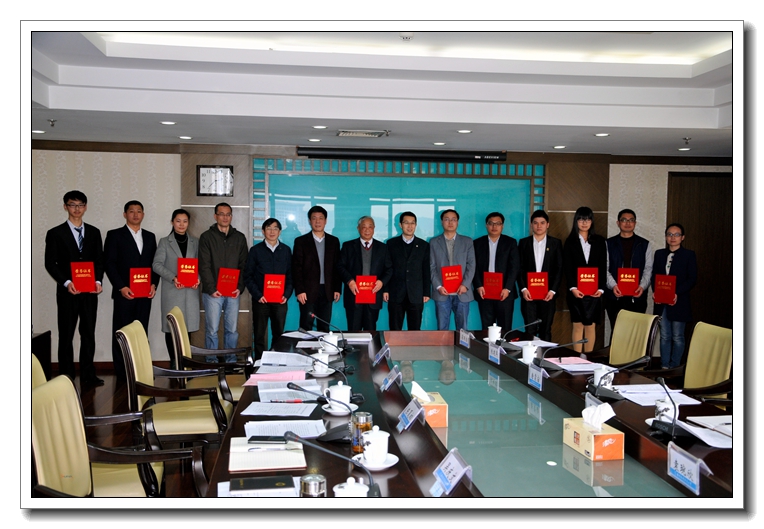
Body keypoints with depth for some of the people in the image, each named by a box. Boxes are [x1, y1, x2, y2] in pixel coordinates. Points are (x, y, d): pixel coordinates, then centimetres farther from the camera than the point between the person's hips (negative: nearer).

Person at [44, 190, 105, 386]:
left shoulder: (93, 232, 10)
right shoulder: (55, 233, 1)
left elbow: (99, 260, 10)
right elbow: (50, 263, -2)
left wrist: (98, 280, -6)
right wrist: (66, 282, -15)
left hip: (90, 291, 2)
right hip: (67, 292, -2)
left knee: (88, 333, 5)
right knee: (66, 335, 5)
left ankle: (88, 375, 12)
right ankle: (66, 377, 11)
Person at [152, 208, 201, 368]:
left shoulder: (195, 242, 12)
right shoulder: (164, 242, 6)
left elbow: (201, 264, 10)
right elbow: (157, 264, -3)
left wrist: (198, 278, -10)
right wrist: (172, 277, -17)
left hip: (190, 291, 2)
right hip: (172, 291, -2)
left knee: (188, 326, 2)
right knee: (171, 327, -1)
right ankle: (174, 362, 8)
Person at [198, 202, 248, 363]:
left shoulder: (239, 238, 11)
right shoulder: (207, 237, 3)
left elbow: (244, 265, 8)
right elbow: (204, 266, -3)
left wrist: (240, 287, -4)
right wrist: (211, 289, -11)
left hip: (233, 292, 3)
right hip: (213, 292, -2)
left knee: (232, 329, 6)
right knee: (212, 330, 0)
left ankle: (231, 361, 16)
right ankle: (211, 362, 9)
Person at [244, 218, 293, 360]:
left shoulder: (286, 250, 8)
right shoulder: (256, 250, 3)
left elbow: (290, 275, 8)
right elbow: (248, 276, 1)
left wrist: (286, 294, -6)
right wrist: (257, 295, -11)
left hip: (280, 300, 1)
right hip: (261, 300, -1)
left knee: (279, 334, 5)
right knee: (259, 335, 3)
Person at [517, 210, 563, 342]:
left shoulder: (556, 243, 7)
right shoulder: (524, 242, 8)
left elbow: (559, 269, 3)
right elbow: (520, 268, 4)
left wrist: (553, 290, -7)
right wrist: (523, 289, -7)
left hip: (548, 293, 0)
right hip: (529, 293, 0)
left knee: (546, 330, 4)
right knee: (530, 330, -1)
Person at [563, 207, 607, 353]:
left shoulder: (599, 241, 9)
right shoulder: (570, 242, 5)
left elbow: (603, 267, 5)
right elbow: (567, 268, -2)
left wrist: (601, 288, -7)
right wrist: (573, 288, -15)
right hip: (577, 290, -1)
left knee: (591, 326, 4)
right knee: (578, 325, 0)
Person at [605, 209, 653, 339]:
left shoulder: (645, 244, 10)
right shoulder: (609, 243, 8)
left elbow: (648, 269, 4)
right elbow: (605, 268, 2)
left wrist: (642, 286, -13)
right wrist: (613, 285, -15)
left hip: (637, 296, 0)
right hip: (615, 296, 0)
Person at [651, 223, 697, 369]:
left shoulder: (689, 255, -1)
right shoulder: (659, 254, 12)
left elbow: (692, 279, -6)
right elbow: (654, 275, 12)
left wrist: (677, 293, -18)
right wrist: (655, 291, -6)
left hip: (679, 302, -4)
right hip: (661, 302, 4)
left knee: (677, 337, 4)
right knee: (664, 336, 9)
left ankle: (674, 367, 12)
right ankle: (664, 366, 16)